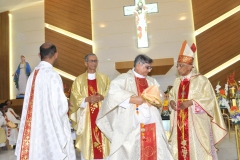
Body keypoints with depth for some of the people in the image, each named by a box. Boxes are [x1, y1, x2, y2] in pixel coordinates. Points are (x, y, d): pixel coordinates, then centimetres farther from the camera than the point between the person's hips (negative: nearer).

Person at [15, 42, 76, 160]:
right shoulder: (52, 75, -17)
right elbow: (61, 105, -19)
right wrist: (66, 106, 3)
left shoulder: (33, 75, 4)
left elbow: (33, 103, 9)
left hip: (36, 125, 7)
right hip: (53, 126, -7)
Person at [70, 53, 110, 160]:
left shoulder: (104, 78, 11)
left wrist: (102, 97, -16)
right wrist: (87, 99, -16)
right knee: (87, 140, 1)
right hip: (85, 116, -1)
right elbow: (75, 98, 0)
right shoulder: (79, 80, 7)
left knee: (102, 139, 1)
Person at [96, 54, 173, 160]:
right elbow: (114, 92, -15)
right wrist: (132, 98, -18)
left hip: (151, 124, 6)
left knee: (151, 151, 5)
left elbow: (160, 98, 18)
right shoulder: (124, 78, -1)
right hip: (131, 125, -5)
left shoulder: (152, 81, 19)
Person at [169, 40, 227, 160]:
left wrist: (191, 102, -20)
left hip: (196, 122, -5)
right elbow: (172, 94, 20)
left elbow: (209, 99, -11)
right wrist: (171, 101, -2)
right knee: (181, 146, 10)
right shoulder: (178, 81, 9)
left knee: (197, 149, 1)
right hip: (180, 121, 6)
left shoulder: (201, 80, -9)